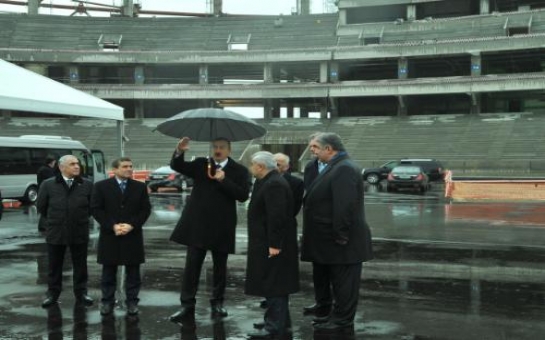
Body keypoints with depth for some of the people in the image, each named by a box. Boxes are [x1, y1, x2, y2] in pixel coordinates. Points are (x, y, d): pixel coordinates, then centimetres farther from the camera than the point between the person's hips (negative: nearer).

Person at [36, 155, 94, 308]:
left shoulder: (87, 185, -3)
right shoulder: (48, 185, -5)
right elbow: (41, 206, 5)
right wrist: (54, 220, 12)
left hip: (79, 233, 0)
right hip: (56, 232, 0)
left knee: (80, 265, 10)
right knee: (54, 265, 10)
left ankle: (81, 293, 23)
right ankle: (53, 293, 23)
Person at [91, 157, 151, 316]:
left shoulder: (140, 187, 6)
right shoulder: (101, 186, 1)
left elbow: (145, 209, 2)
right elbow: (96, 209, -3)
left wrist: (131, 225, -12)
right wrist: (112, 226, -13)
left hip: (133, 236, 1)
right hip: (110, 236, -1)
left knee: (133, 272, 4)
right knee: (109, 272, 6)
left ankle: (132, 302, 12)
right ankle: (107, 302, 16)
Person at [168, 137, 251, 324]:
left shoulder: (239, 171, 1)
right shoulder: (201, 164, 7)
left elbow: (243, 195, -10)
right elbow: (176, 166, -2)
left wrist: (224, 180, -18)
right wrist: (179, 152, -21)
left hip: (222, 227, -1)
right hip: (197, 224, 1)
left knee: (220, 267, 10)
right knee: (192, 266, 0)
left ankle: (217, 303, 24)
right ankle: (187, 306, 4)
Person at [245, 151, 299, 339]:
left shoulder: (274, 184, -20)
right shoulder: (270, 181, 15)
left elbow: (277, 216, -26)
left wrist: (274, 244, -26)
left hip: (273, 245, -11)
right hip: (268, 243, 11)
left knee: (273, 285, -7)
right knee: (274, 284, 17)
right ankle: (280, 321, 26)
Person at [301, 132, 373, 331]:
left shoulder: (344, 169, -19)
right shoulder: (335, 167, 14)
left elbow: (344, 206, -26)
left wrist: (340, 236, -24)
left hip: (344, 242, -10)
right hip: (333, 240, 10)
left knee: (344, 282, 0)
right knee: (339, 281, 18)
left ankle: (343, 320, 8)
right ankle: (339, 315, 28)